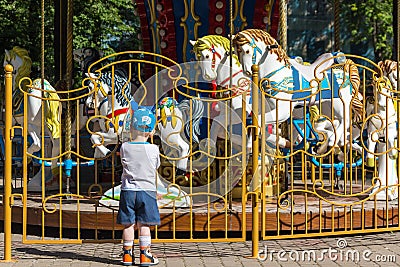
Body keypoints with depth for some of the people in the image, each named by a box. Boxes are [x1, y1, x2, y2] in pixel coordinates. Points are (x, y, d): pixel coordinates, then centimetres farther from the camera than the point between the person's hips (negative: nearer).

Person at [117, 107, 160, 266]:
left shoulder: (124, 147, -4)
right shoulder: (153, 149, -5)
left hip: (128, 189, 1)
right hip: (147, 190, -1)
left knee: (128, 224, 7)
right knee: (144, 224, 3)